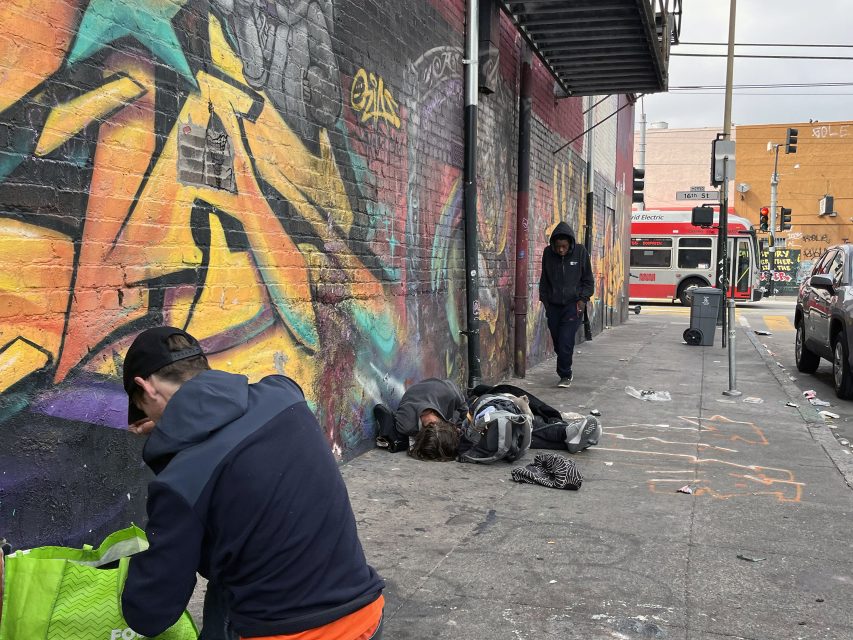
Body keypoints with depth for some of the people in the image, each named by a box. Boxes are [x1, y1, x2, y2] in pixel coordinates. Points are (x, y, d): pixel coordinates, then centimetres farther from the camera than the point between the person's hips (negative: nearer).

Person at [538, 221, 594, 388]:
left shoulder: (580, 252, -5)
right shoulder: (548, 253, 1)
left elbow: (588, 280, 3)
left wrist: (583, 299, -5)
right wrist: (545, 301, 9)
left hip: (573, 304, -3)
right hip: (553, 305, 3)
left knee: (566, 342, -13)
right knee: (557, 343, 6)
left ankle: (565, 375, -1)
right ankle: (566, 374, 21)